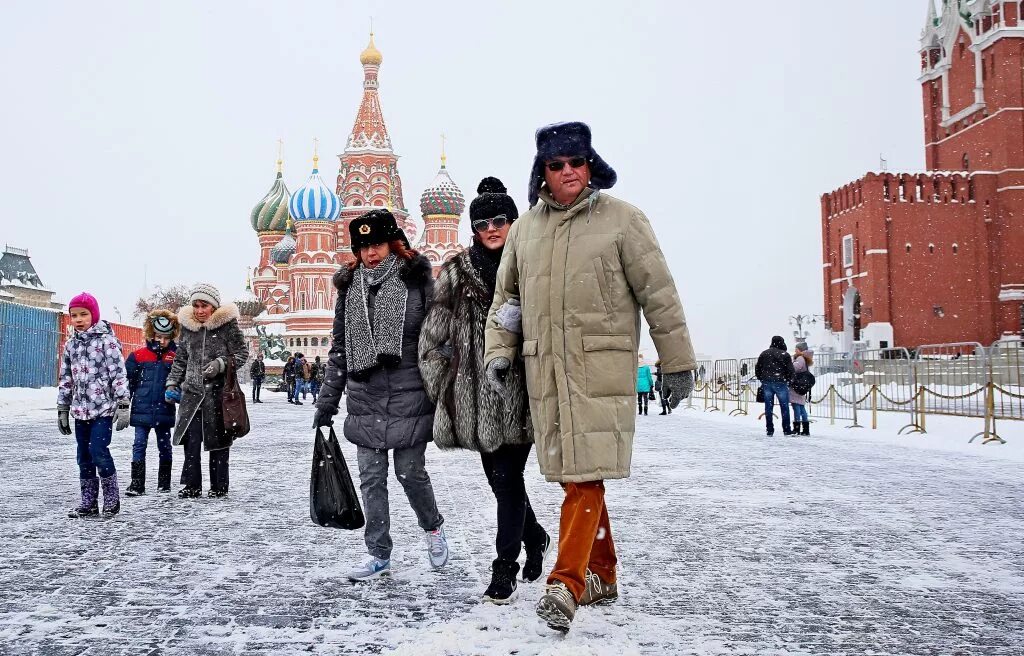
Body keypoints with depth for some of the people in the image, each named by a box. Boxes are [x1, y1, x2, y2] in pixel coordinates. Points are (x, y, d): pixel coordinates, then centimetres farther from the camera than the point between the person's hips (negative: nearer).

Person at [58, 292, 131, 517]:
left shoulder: (106, 340, -7)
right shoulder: (70, 344, 12)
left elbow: (119, 374, -11)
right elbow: (65, 379, 17)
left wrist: (123, 405, -16)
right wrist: (62, 409, 16)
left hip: (103, 408, -6)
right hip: (80, 410, 6)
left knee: (98, 450, -13)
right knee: (84, 455, 8)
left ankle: (112, 496, 3)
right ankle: (88, 501, 16)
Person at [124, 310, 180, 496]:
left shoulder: (176, 357, 1)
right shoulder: (138, 355, 0)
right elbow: (128, 381, 5)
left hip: (164, 411, 0)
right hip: (141, 410, 0)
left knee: (164, 446, 11)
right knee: (139, 446, 1)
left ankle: (164, 482, 22)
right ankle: (137, 483, 6)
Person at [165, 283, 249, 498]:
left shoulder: (228, 325, -5)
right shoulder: (187, 326, 9)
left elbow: (242, 354, -3)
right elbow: (180, 359, 18)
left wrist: (220, 364, -18)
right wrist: (172, 383, 12)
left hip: (219, 392, -3)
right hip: (192, 392, 4)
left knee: (218, 441, 4)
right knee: (191, 440, 1)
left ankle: (219, 486, 15)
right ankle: (191, 485, 12)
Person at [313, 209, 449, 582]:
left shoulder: (416, 280, -1)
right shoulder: (350, 288, 10)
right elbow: (339, 348, 13)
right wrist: (326, 402, 10)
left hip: (408, 397, -4)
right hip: (364, 401, 4)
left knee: (410, 471, 1)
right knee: (371, 478, 5)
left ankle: (433, 527, 30)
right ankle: (379, 556, 16)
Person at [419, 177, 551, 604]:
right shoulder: (456, 273, 8)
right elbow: (433, 332, 8)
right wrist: (440, 382, 4)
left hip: (519, 393, -4)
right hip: (476, 393, 4)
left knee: (506, 477, -5)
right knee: (498, 476, 13)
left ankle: (505, 568, 8)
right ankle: (535, 537, 38)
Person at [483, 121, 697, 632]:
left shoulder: (621, 219, 0)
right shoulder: (525, 228, 13)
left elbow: (659, 294, 1)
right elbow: (506, 297, 20)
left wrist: (677, 362, 1)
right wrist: (498, 350, 6)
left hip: (601, 368, -4)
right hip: (544, 370, 5)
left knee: (586, 475, -11)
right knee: (572, 476, 10)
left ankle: (566, 585, -7)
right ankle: (600, 576, 24)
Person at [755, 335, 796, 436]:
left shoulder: (764, 354, 10)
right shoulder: (785, 355, -3)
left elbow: (757, 369, 12)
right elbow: (790, 370, -6)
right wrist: (789, 381, 9)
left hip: (766, 383, 4)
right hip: (780, 383, -4)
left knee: (768, 407, 6)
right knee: (784, 407, 4)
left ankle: (769, 430, 6)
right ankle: (786, 430, 5)